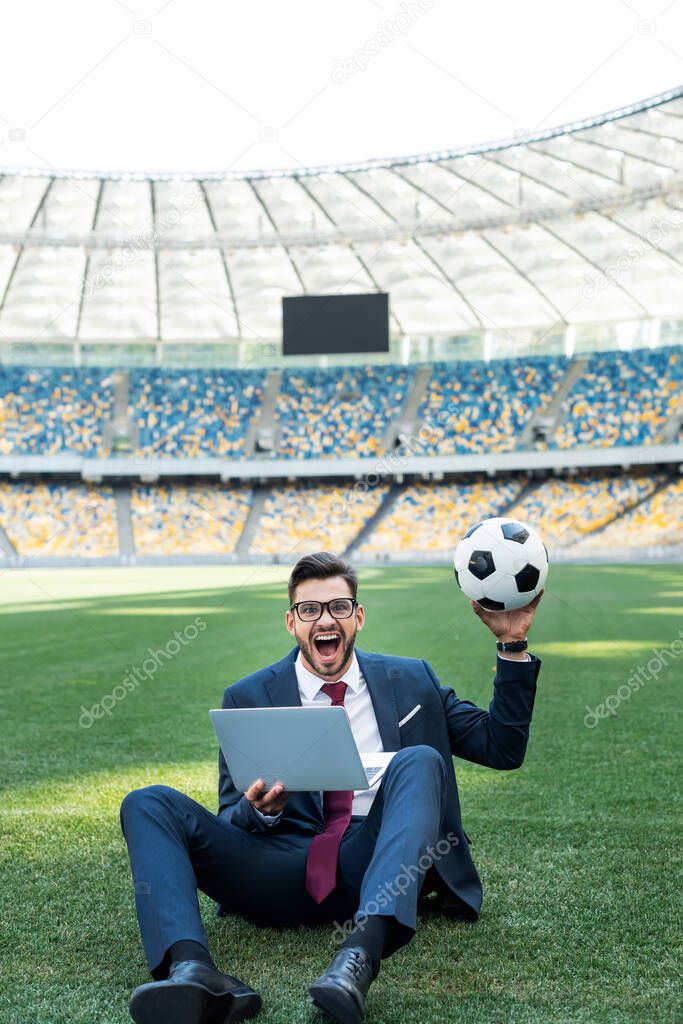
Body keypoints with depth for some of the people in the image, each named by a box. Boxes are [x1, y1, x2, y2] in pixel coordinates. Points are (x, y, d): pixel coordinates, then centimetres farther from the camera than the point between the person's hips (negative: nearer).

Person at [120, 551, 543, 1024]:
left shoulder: (411, 680, 16)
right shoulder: (249, 697, 13)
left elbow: (503, 748, 13)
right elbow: (230, 822, 12)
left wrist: (513, 645, 4)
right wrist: (261, 810, -13)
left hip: (377, 867, 0)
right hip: (285, 871, 1)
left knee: (419, 761, -28)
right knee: (148, 804, -17)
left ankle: (361, 956, -45)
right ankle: (193, 973, -44)